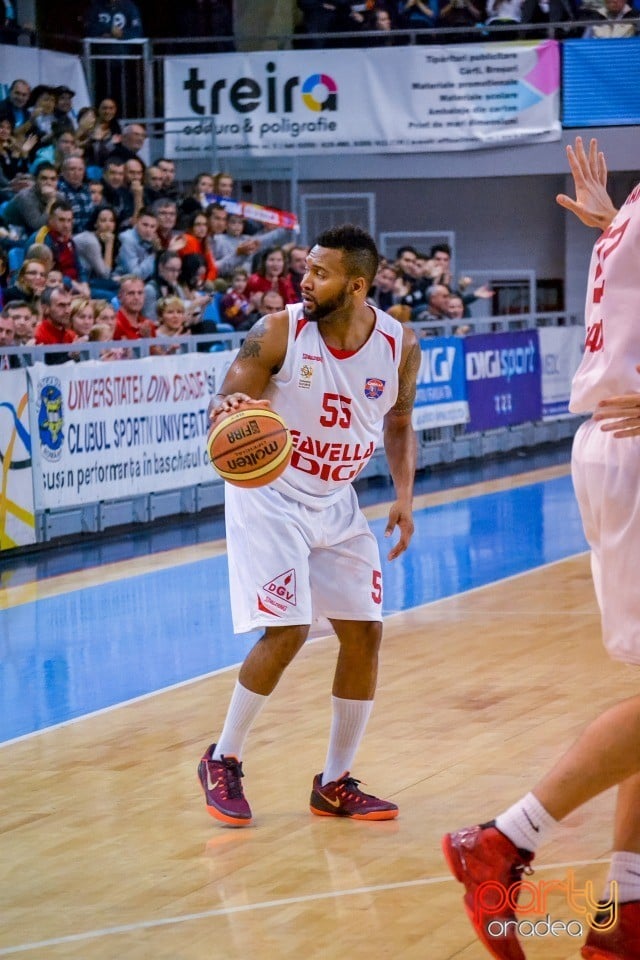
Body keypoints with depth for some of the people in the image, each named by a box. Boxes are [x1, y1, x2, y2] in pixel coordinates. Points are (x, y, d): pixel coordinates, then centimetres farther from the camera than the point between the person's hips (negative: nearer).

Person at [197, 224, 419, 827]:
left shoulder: (399, 347, -8)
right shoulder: (277, 333, -18)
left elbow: (398, 424, 9)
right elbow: (225, 403, -15)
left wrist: (404, 496, -4)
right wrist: (228, 410, -39)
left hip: (335, 504, 5)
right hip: (268, 494, -5)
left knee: (364, 632, 1)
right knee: (287, 631, -16)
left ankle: (334, 785, 15)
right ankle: (222, 761, 4)